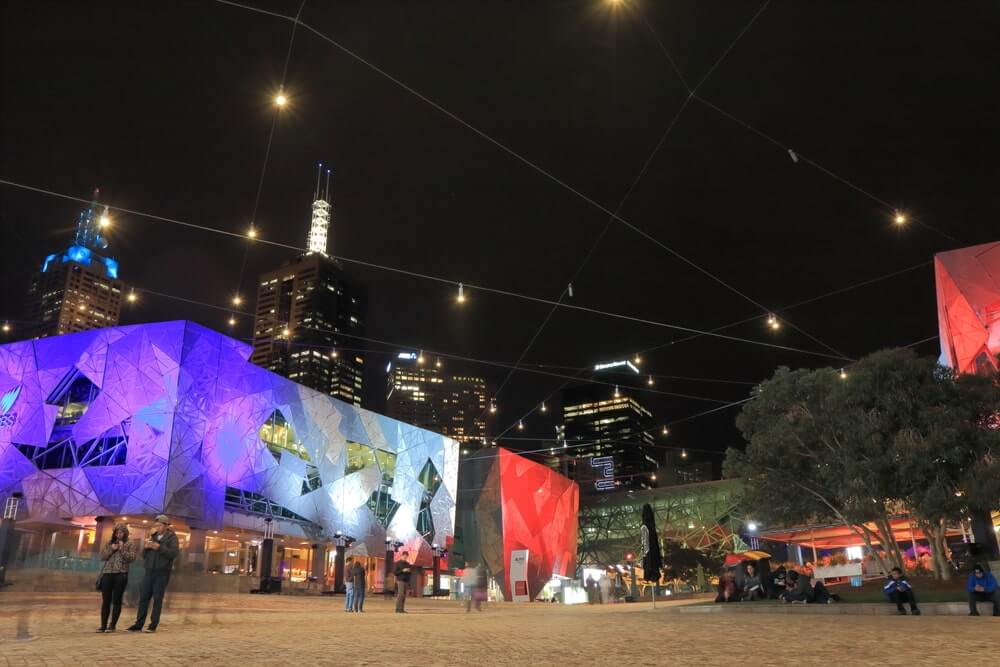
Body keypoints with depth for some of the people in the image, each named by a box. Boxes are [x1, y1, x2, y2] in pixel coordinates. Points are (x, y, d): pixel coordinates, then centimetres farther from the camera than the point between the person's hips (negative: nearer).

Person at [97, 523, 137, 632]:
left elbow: (132, 558, -5)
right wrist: (111, 549, -7)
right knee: (105, 601, 2)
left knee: (117, 601, -3)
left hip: (121, 574, -3)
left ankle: (112, 625, 1)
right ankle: (103, 625, 7)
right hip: (107, 573, 3)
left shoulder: (130, 545, 7)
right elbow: (102, 557, 7)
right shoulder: (109, 543, 17)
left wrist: (122, 549, -12)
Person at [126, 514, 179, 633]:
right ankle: (139, 624, 7)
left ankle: (153, 625, 1)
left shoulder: (171, 537, 2)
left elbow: (174, 553, -13)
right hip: (149, 571, 5)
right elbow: (144, 555, 17)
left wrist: (159, 547, -18)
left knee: (157, 599, -3)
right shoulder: (153, 536, 17)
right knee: (143, 598, 2)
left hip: (162, 573, -5)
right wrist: (145, 547, -3)